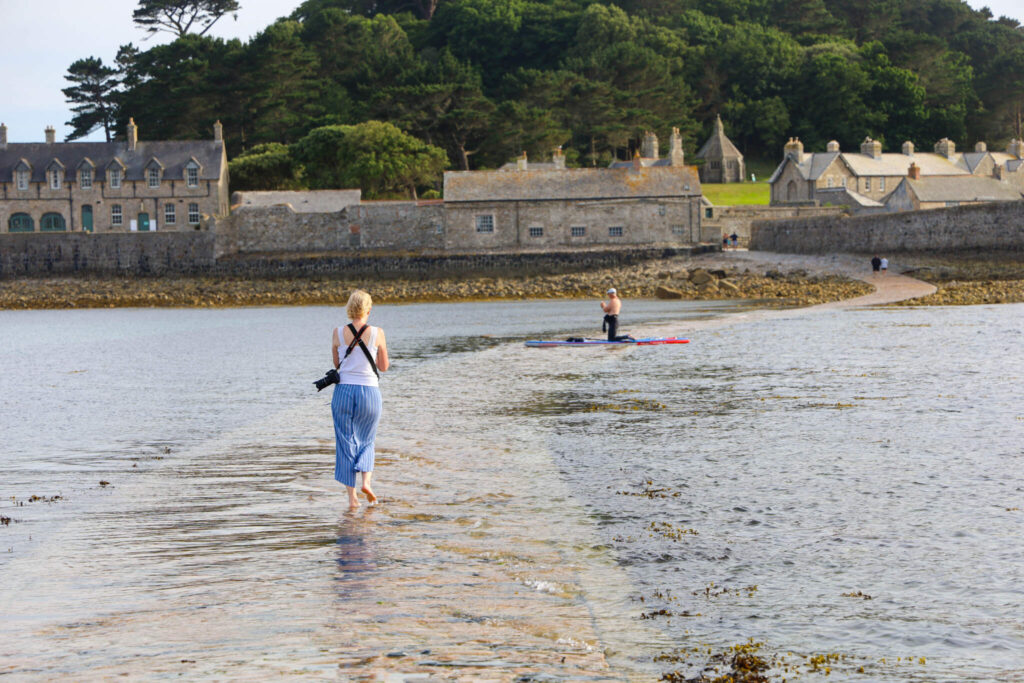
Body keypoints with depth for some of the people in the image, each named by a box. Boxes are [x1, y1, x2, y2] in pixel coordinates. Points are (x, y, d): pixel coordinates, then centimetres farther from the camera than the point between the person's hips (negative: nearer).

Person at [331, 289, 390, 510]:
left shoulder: (338, 333, -3)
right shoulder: (377, 333, -6)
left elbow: (337, 363, 10)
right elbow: (383, 367, 4)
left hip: (344, 391, 0)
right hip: (369, 391, 0)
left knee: (346, 443, 8)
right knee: (366, 440, 20)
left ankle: (352, 496, 6)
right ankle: (366, 481, -1)